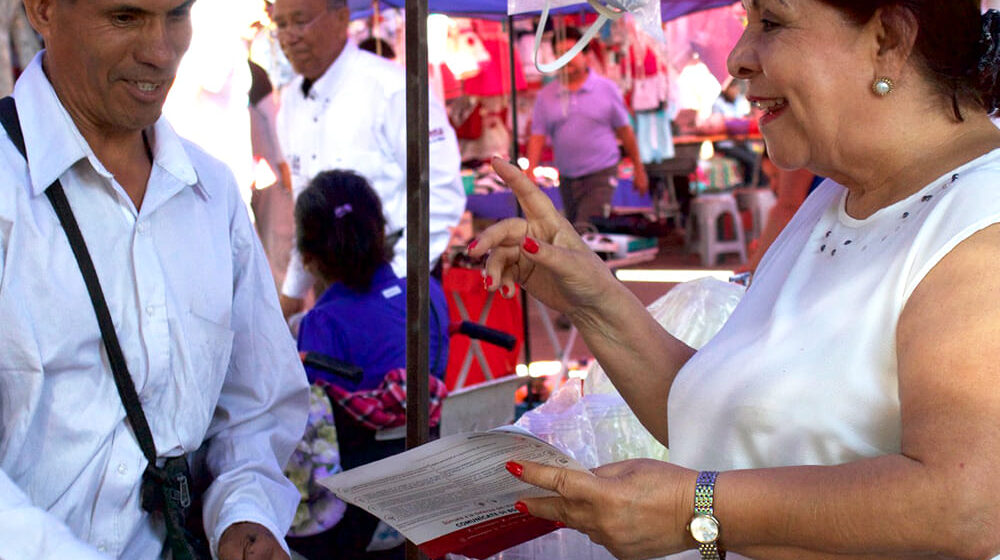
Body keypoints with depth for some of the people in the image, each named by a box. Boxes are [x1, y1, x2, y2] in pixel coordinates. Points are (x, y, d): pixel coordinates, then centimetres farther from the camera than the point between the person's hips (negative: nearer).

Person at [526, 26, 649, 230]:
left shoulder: (607, 89, 2)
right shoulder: (546, 95, 6)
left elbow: (625, 131, 7)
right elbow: (537, 137, 2)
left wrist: (639, 170, 11)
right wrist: (529, 174, -11)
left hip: (600, 176, -4)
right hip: (567, 180, 4)